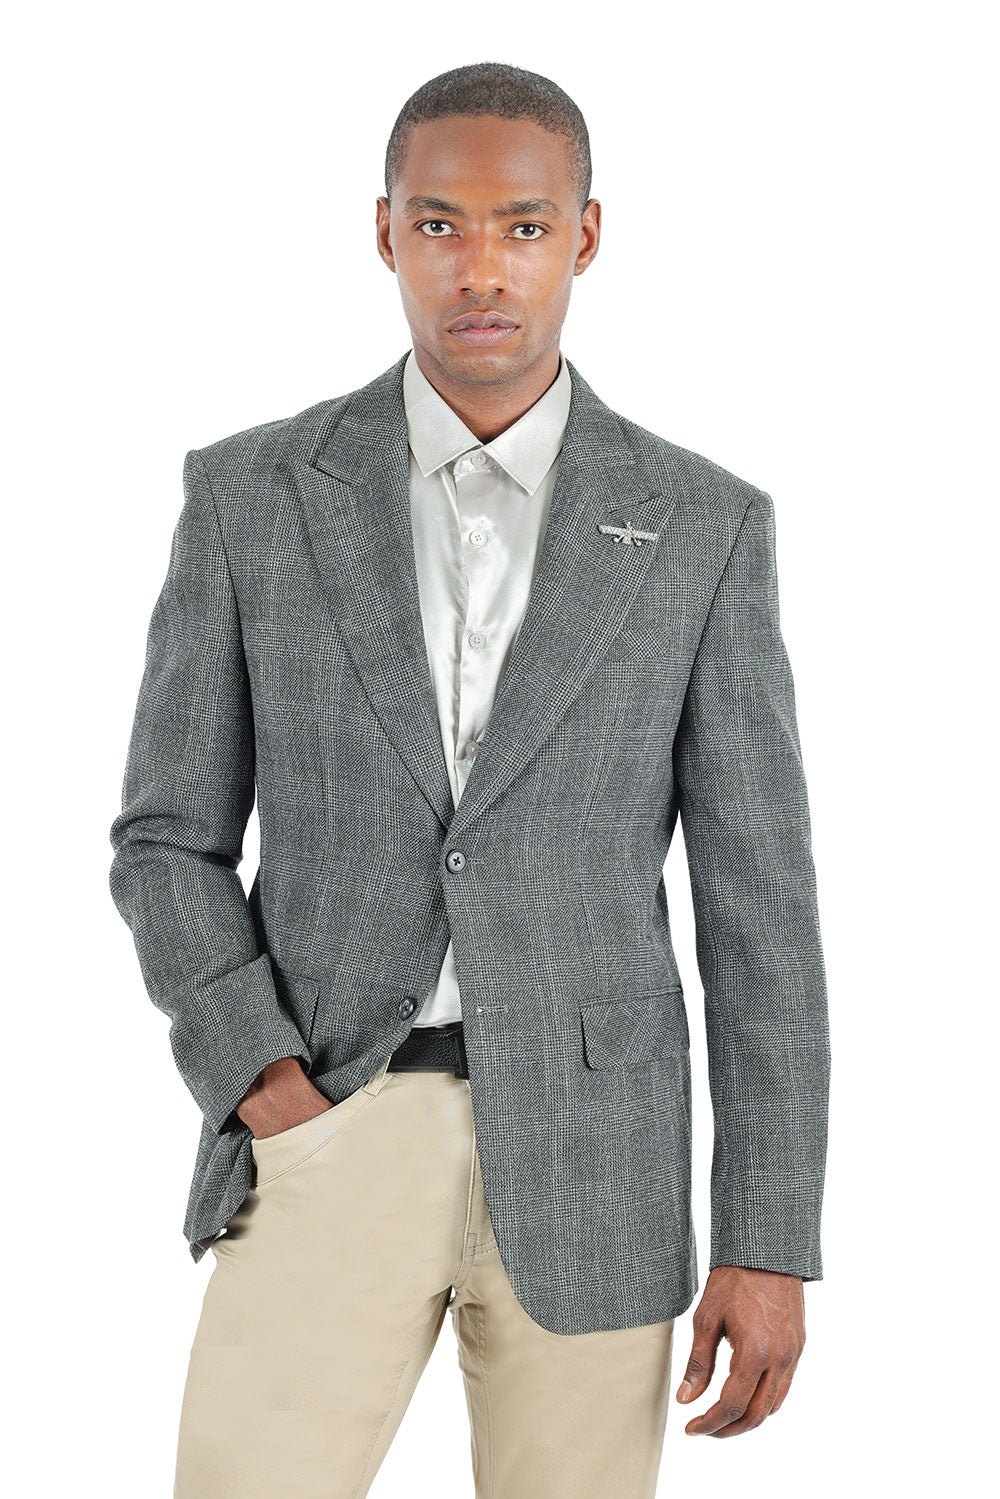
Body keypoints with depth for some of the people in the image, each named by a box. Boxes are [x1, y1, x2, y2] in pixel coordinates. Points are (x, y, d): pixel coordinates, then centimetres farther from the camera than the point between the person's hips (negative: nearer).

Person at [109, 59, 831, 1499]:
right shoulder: (252, 496, 0)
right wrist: (265, 1089, -13)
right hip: (329, 1138, 0)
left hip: (586, 1158, 1)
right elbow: (170, 843, 4)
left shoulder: (703, 526, 0)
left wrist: (769, 1246, -4)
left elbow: (758, 903, -1)